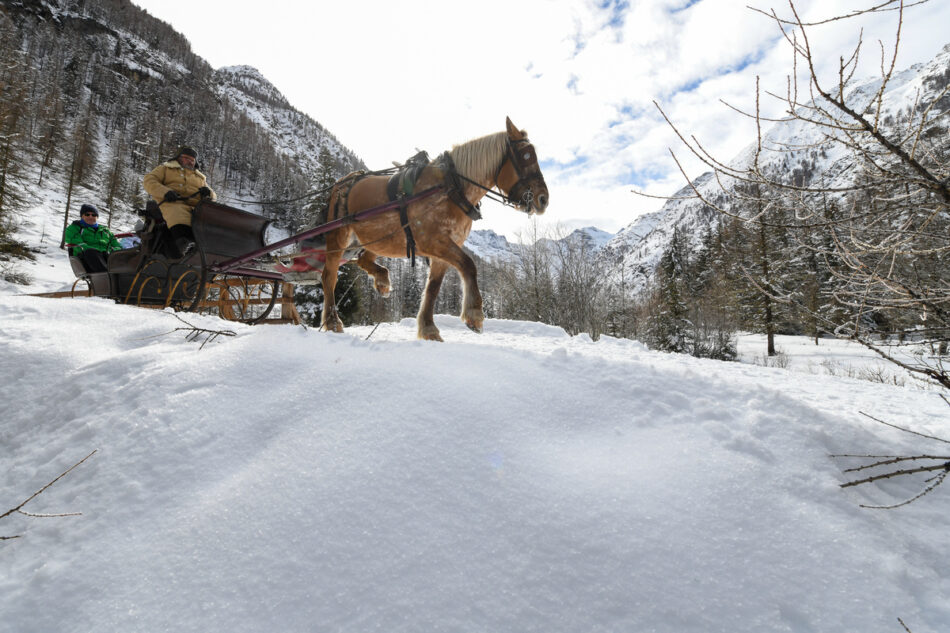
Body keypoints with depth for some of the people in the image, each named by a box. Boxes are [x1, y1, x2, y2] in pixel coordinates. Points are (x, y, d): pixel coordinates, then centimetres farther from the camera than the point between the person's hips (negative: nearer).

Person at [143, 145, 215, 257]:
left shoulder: (200, 177, 37)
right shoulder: (166, 168, 28)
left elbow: (213, 196, 27)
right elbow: (149, 180, 12)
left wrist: (208, 193, 1)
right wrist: (165, 192, -9)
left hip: (195, 205, 3)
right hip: (172, 202, -3)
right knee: (177, 212, -41)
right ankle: (183, 241, -66)